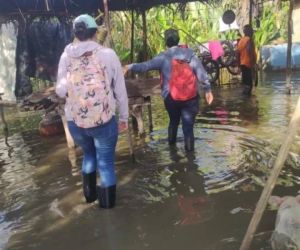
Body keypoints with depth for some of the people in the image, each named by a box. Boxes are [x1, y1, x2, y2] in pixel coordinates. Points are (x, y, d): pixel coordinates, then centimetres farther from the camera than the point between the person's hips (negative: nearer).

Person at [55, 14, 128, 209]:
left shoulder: (67, 55, -1)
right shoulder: (108, 54, -5)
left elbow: (60, 90, 1)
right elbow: (121, 90, -2)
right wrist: (124, 117, 9)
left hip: (74, 121, 3)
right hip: (103, 120, -3)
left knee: (89, 153, 29)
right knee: (106, 162, 15)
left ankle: (90, 193, 43)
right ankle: (107, 201, 31)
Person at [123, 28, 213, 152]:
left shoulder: (163, 57, -6)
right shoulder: (190, 53, 0)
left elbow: (145, 66, -11)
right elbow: (201, 73, -2)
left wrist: (129, 67, -1)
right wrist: (207, 89, 4)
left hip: (171, 97, 1)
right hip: (191, 97, 0)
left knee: (173, 121, 26)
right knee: (188, 126, 4)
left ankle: (171, 143, 40)